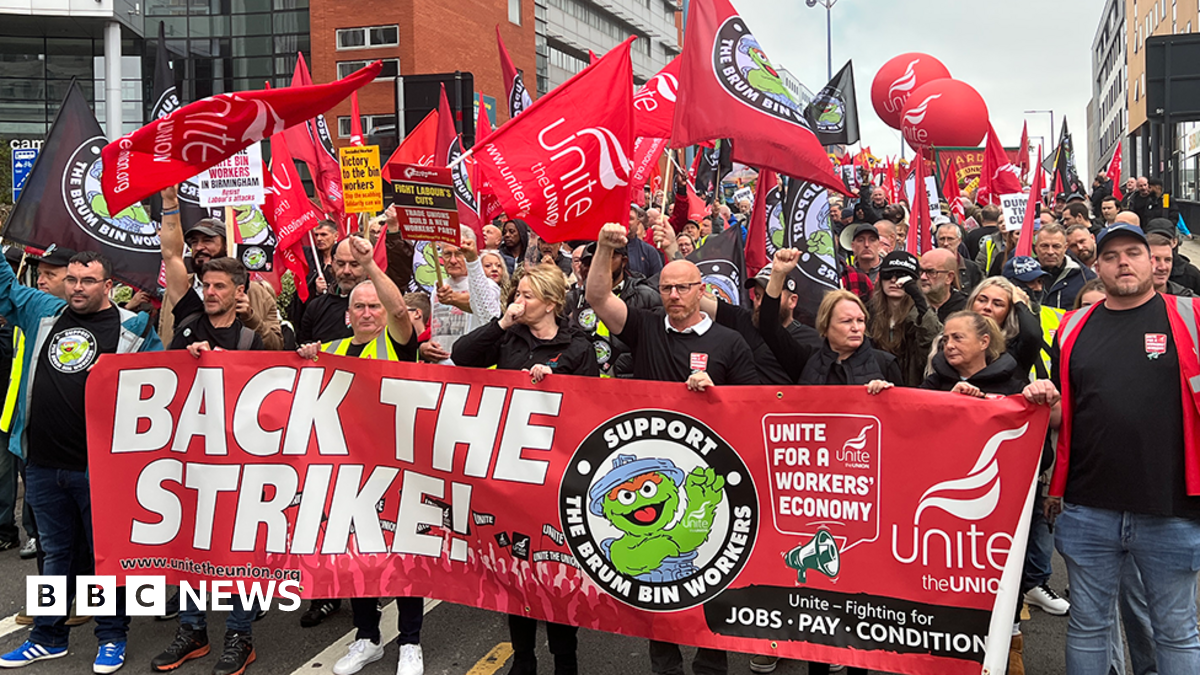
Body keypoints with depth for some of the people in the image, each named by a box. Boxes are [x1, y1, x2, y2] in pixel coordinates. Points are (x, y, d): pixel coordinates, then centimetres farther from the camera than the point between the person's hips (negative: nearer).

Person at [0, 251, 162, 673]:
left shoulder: (133, 329, -1)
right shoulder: (44, 313, 11)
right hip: (43, 464, 5)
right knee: (54, 551, 17)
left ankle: (112, 638, 20)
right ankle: (48, 637, 30)